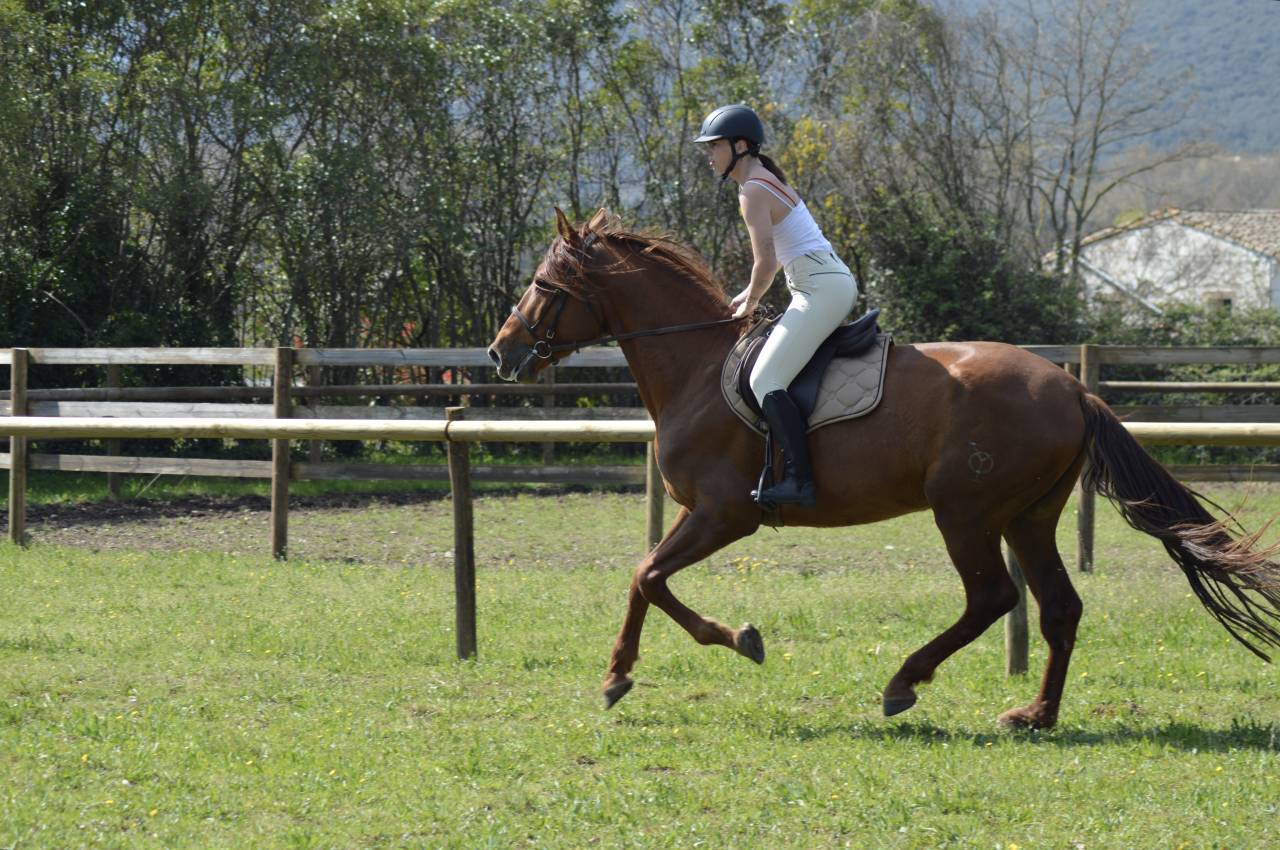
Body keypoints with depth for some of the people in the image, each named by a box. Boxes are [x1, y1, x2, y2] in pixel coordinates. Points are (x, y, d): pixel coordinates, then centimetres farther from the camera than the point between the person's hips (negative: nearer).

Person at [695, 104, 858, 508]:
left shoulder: (753, 192, -13)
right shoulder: (767, 180, 18)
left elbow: (765, 262, -18)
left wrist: (750, 302, -1)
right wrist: (749, 294, 20)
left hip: (821, 289, -11)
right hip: (832, 282, 11)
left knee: (766, 382, -17)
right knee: (769, 377, 20)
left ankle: (800, 481, -26)